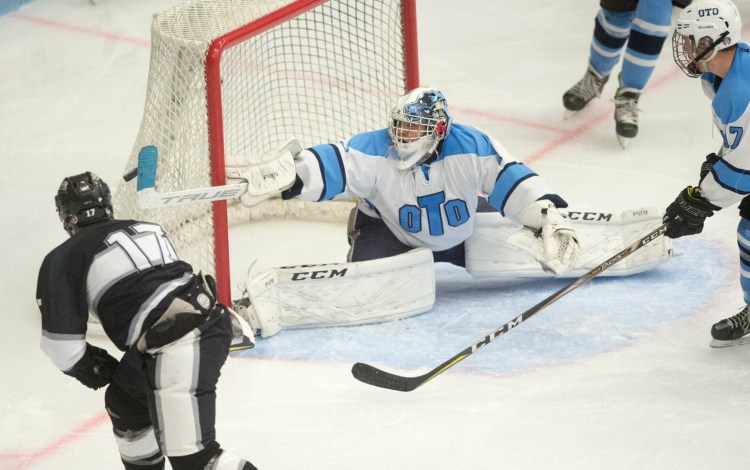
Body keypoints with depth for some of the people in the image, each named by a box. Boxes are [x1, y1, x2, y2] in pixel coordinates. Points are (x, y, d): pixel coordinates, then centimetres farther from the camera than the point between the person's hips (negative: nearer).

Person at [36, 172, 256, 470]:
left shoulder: (64, 260, 5)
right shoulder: (147, 229, 24)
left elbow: (62, 343, 2)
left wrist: (90, 368, 22)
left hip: (179, 348, -9)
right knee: (125, 400, 30)